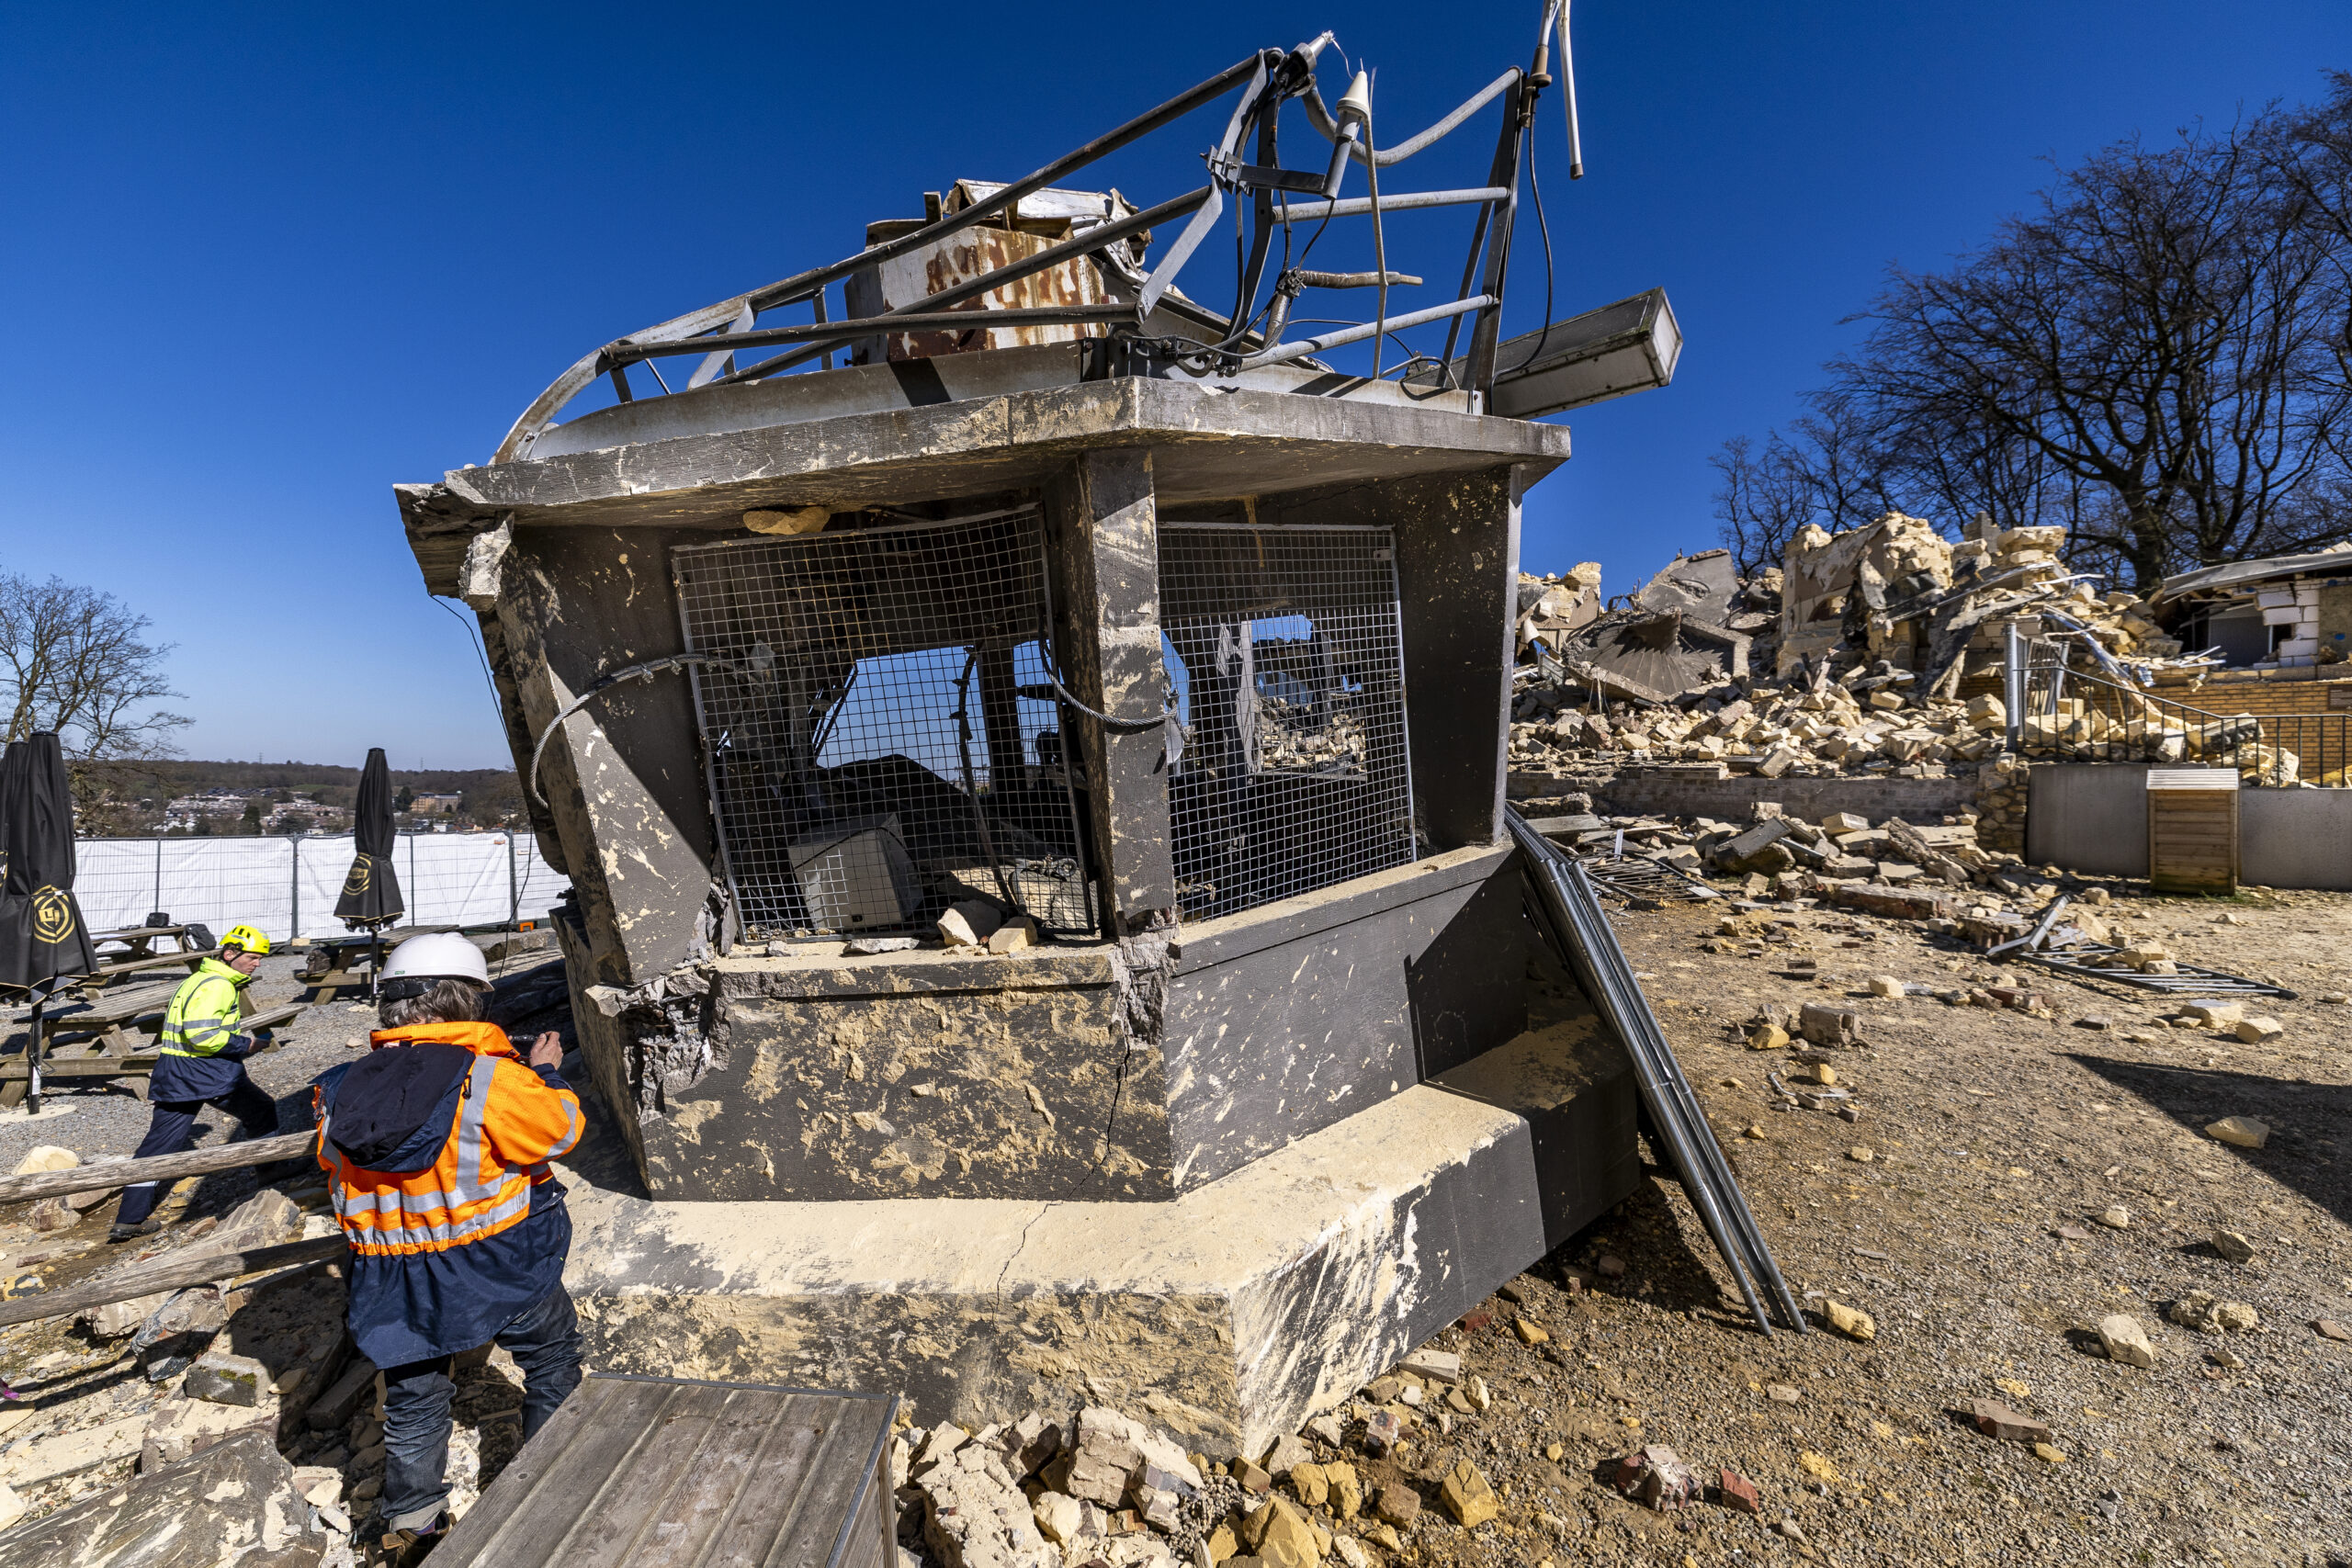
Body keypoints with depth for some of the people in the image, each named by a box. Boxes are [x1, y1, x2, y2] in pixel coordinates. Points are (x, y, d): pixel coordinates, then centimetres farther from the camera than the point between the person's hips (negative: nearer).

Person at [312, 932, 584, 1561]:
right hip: (499, 1268, -3)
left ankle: (410, 1524, 34)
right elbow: (561, 1129, -12)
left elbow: (334, 1161, 12)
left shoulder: (341, 1094, -7)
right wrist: (547, 1074, 5)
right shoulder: (491, 1080, -25)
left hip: (396, 1287, 4)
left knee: (414, 1397, 23)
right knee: (551, 1354, 22)